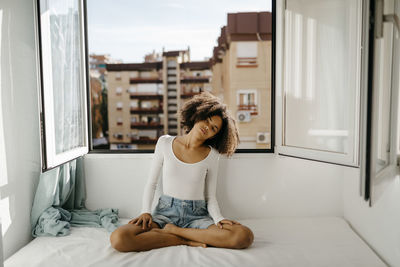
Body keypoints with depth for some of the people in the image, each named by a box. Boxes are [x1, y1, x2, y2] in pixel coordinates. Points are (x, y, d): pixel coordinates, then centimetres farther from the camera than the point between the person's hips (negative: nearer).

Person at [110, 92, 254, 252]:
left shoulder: (212, 155, 3)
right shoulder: (165, 143, 3)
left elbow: (211, 197, 5)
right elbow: (151, 183, 8)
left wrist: (219, 219, -13)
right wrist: (146, 211, -6)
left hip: (197, 216, 1)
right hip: (165, 212, 0)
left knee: (245, 236, -27)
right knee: (118, 239, -28)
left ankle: (173, 230, -14)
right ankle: (187, 240, -13)